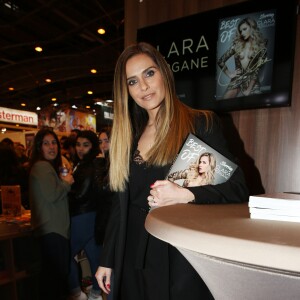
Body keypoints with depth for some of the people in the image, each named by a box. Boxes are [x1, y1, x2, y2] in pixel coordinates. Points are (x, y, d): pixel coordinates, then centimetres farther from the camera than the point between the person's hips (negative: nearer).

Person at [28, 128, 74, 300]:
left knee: (53, 271, 20)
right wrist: (67, 182, -10)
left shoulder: (49, 166, 16)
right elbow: (52, 195, -25)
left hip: (54, 227, 11)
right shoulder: (42, 166, -16)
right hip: (52, 228, -11)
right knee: (57, 271, 1)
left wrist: (64, 182, 7)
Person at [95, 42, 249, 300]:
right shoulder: (129, 136, 5)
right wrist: (107, 260, 10)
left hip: (183, 255, -4)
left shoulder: (202, 123, -9)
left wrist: (186, 195, -25)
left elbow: (238, 189, -9)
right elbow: (121, 204, 7)